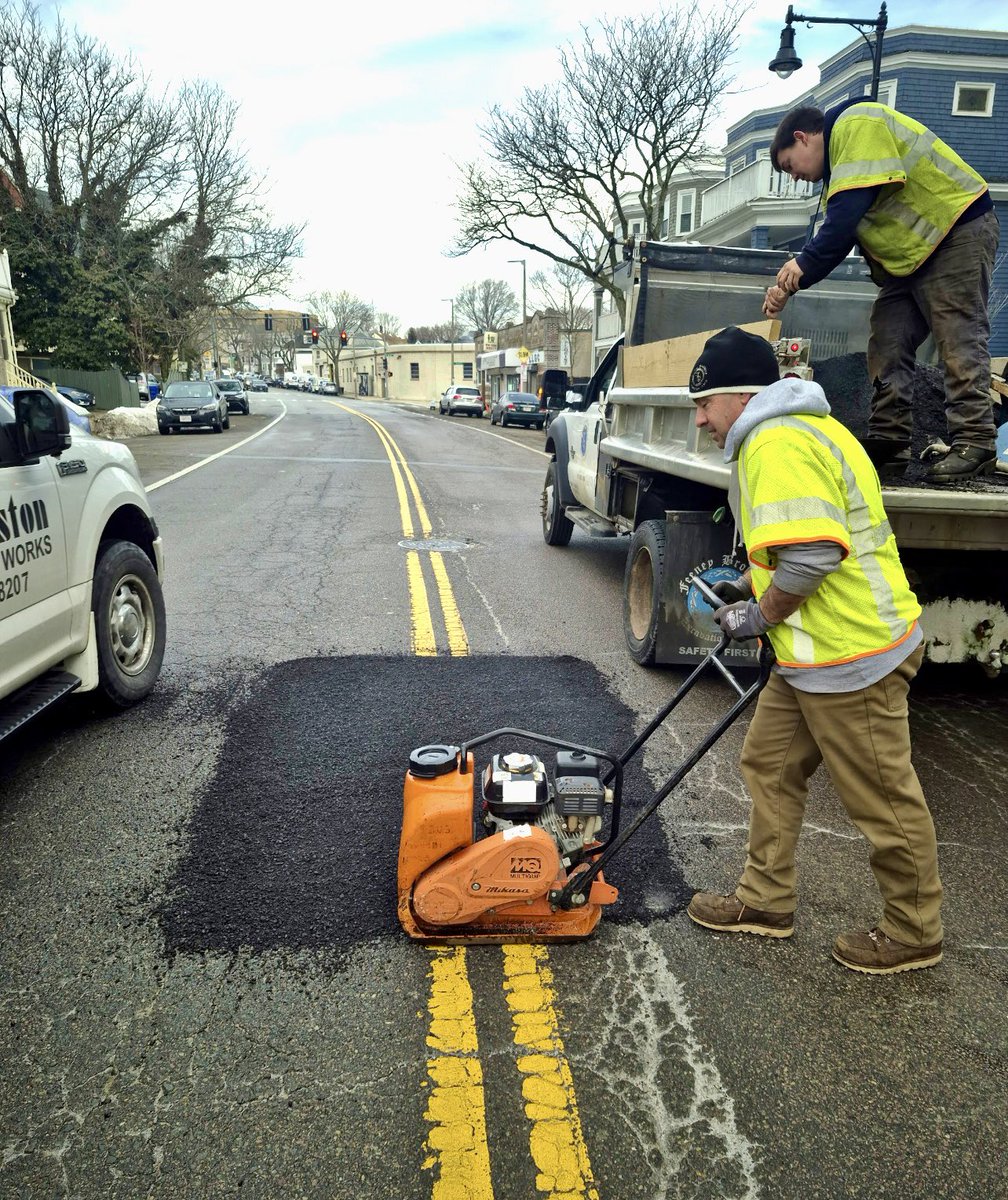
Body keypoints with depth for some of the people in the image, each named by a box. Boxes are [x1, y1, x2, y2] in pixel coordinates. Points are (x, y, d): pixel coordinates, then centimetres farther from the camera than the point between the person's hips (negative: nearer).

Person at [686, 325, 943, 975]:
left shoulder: (777, 443, -20)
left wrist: (760, 616, -14)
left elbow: (811, 555, -30)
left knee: (884, 798, 6)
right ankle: (767, 900, 31)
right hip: (814, 652, 11)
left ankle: (914, 934, 26)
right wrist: (748, 587, 15)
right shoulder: (797, 428, 16)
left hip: (851, 655, -11)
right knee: (769, 762, 17)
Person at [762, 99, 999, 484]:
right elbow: (837, 237, 14)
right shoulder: (839, 166, 19)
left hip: (959, 230, -10)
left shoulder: (856, 124, -12)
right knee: (887, 348, 4)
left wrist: (804, 263, -21)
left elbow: (851, 208, -24)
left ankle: (974, 444, -7)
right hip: (910, 255, 10)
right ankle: (888, 447, 6)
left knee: (960, 344, -10)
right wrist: (789, 287, 3)